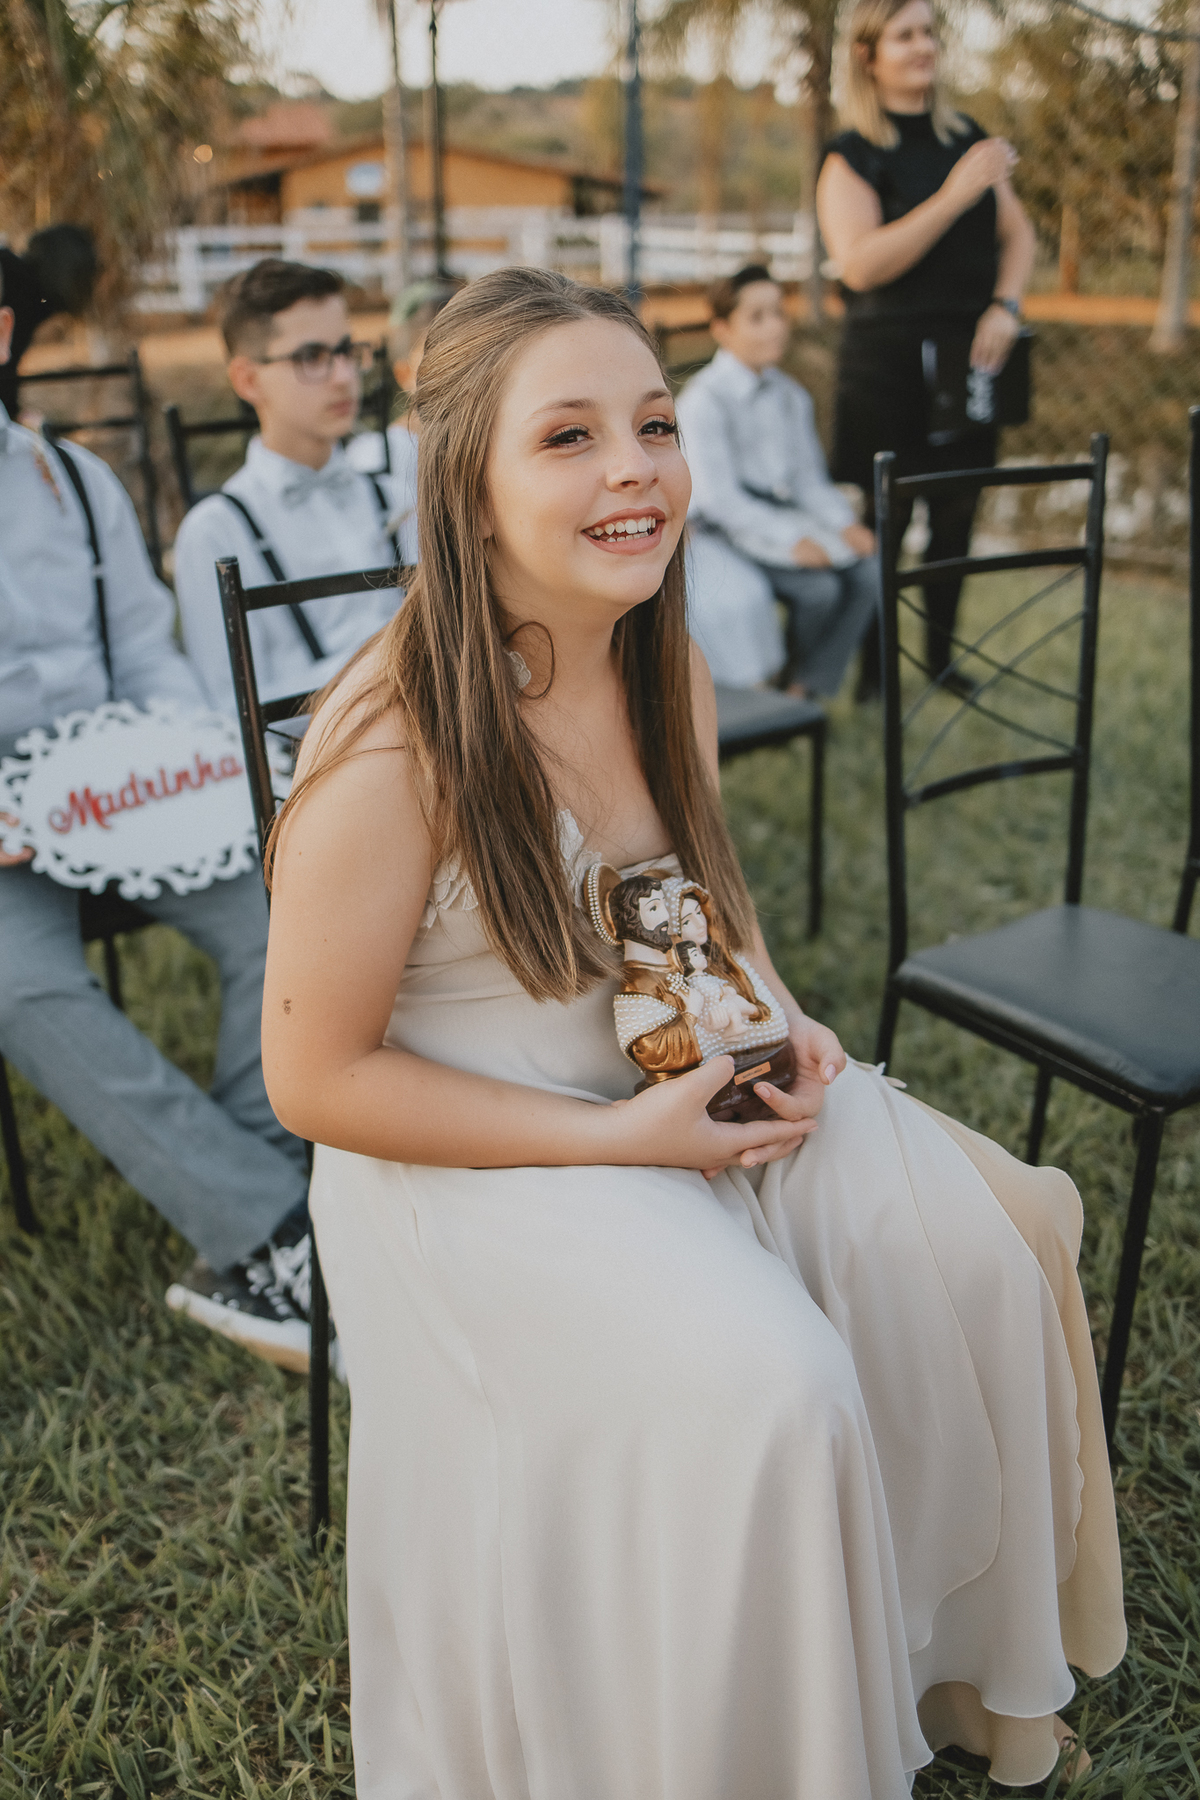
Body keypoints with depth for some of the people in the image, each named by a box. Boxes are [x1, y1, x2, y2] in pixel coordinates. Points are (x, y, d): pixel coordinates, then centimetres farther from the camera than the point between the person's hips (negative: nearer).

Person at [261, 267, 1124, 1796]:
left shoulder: (671, 681, -2)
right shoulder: (391, 749, -25)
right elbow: (315, 1079, -19)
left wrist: (776, 1017, -5)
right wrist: (615, 1138, -22)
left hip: (677, 1087, 7)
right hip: (468, 1159, -7)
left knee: (990, 1237, -4)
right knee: (771, 1385, -25)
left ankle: (954, 1661, 21)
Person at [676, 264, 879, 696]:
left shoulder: (791, 395, 12)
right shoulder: (703, 400, -12)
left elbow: (810, 478, 16)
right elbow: (718, 497, -18)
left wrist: (844, 524, -4)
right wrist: (791, 542, -24)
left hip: (788, 519, 7)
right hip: (724, 531, -7)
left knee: (867, 574, -14)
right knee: (818, 588, -25)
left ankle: (807, 691, -8)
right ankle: (792, 681, 1)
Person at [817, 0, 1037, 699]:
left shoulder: (968, 137, 12)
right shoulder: (852, 156, -5)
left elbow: (1018, 233, 15)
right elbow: (860, 264, -19)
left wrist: (1005, 307, -4)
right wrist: (955, 194, -22)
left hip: (969, 354, 5)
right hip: (890, 362, -5)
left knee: (957, 517, 9)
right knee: (886, 518, -1)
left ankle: (942, 655, 22)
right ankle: (873, 667, 11)